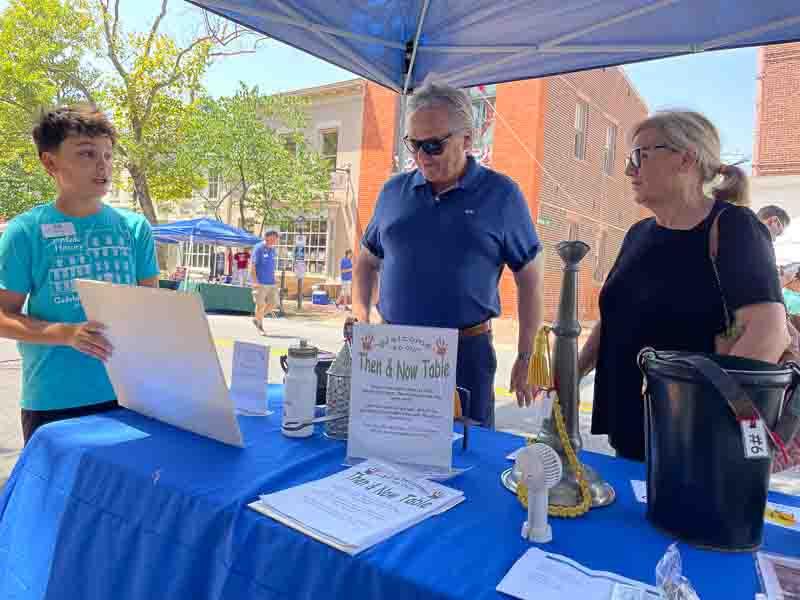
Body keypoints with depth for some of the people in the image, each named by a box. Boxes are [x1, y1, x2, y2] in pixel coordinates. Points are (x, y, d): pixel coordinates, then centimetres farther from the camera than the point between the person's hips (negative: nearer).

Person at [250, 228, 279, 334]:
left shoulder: (273, 250, 13)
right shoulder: (258, 248, -7)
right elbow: (252, 266, -10)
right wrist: (255, 281, -16)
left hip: (271, 283, 7)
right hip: (260, 282, -7)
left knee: (273, 303, 4)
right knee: (260, 304, -1)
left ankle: (257, 319, 22)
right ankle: (260, 325, 16)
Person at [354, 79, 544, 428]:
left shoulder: (501, 195, -4)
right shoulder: (393, 192, 6)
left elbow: (529, 279, 1)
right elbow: (367, 261, 16)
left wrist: (525, 359, -1)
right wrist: (360, 319, 1)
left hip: (467, 352, -2)